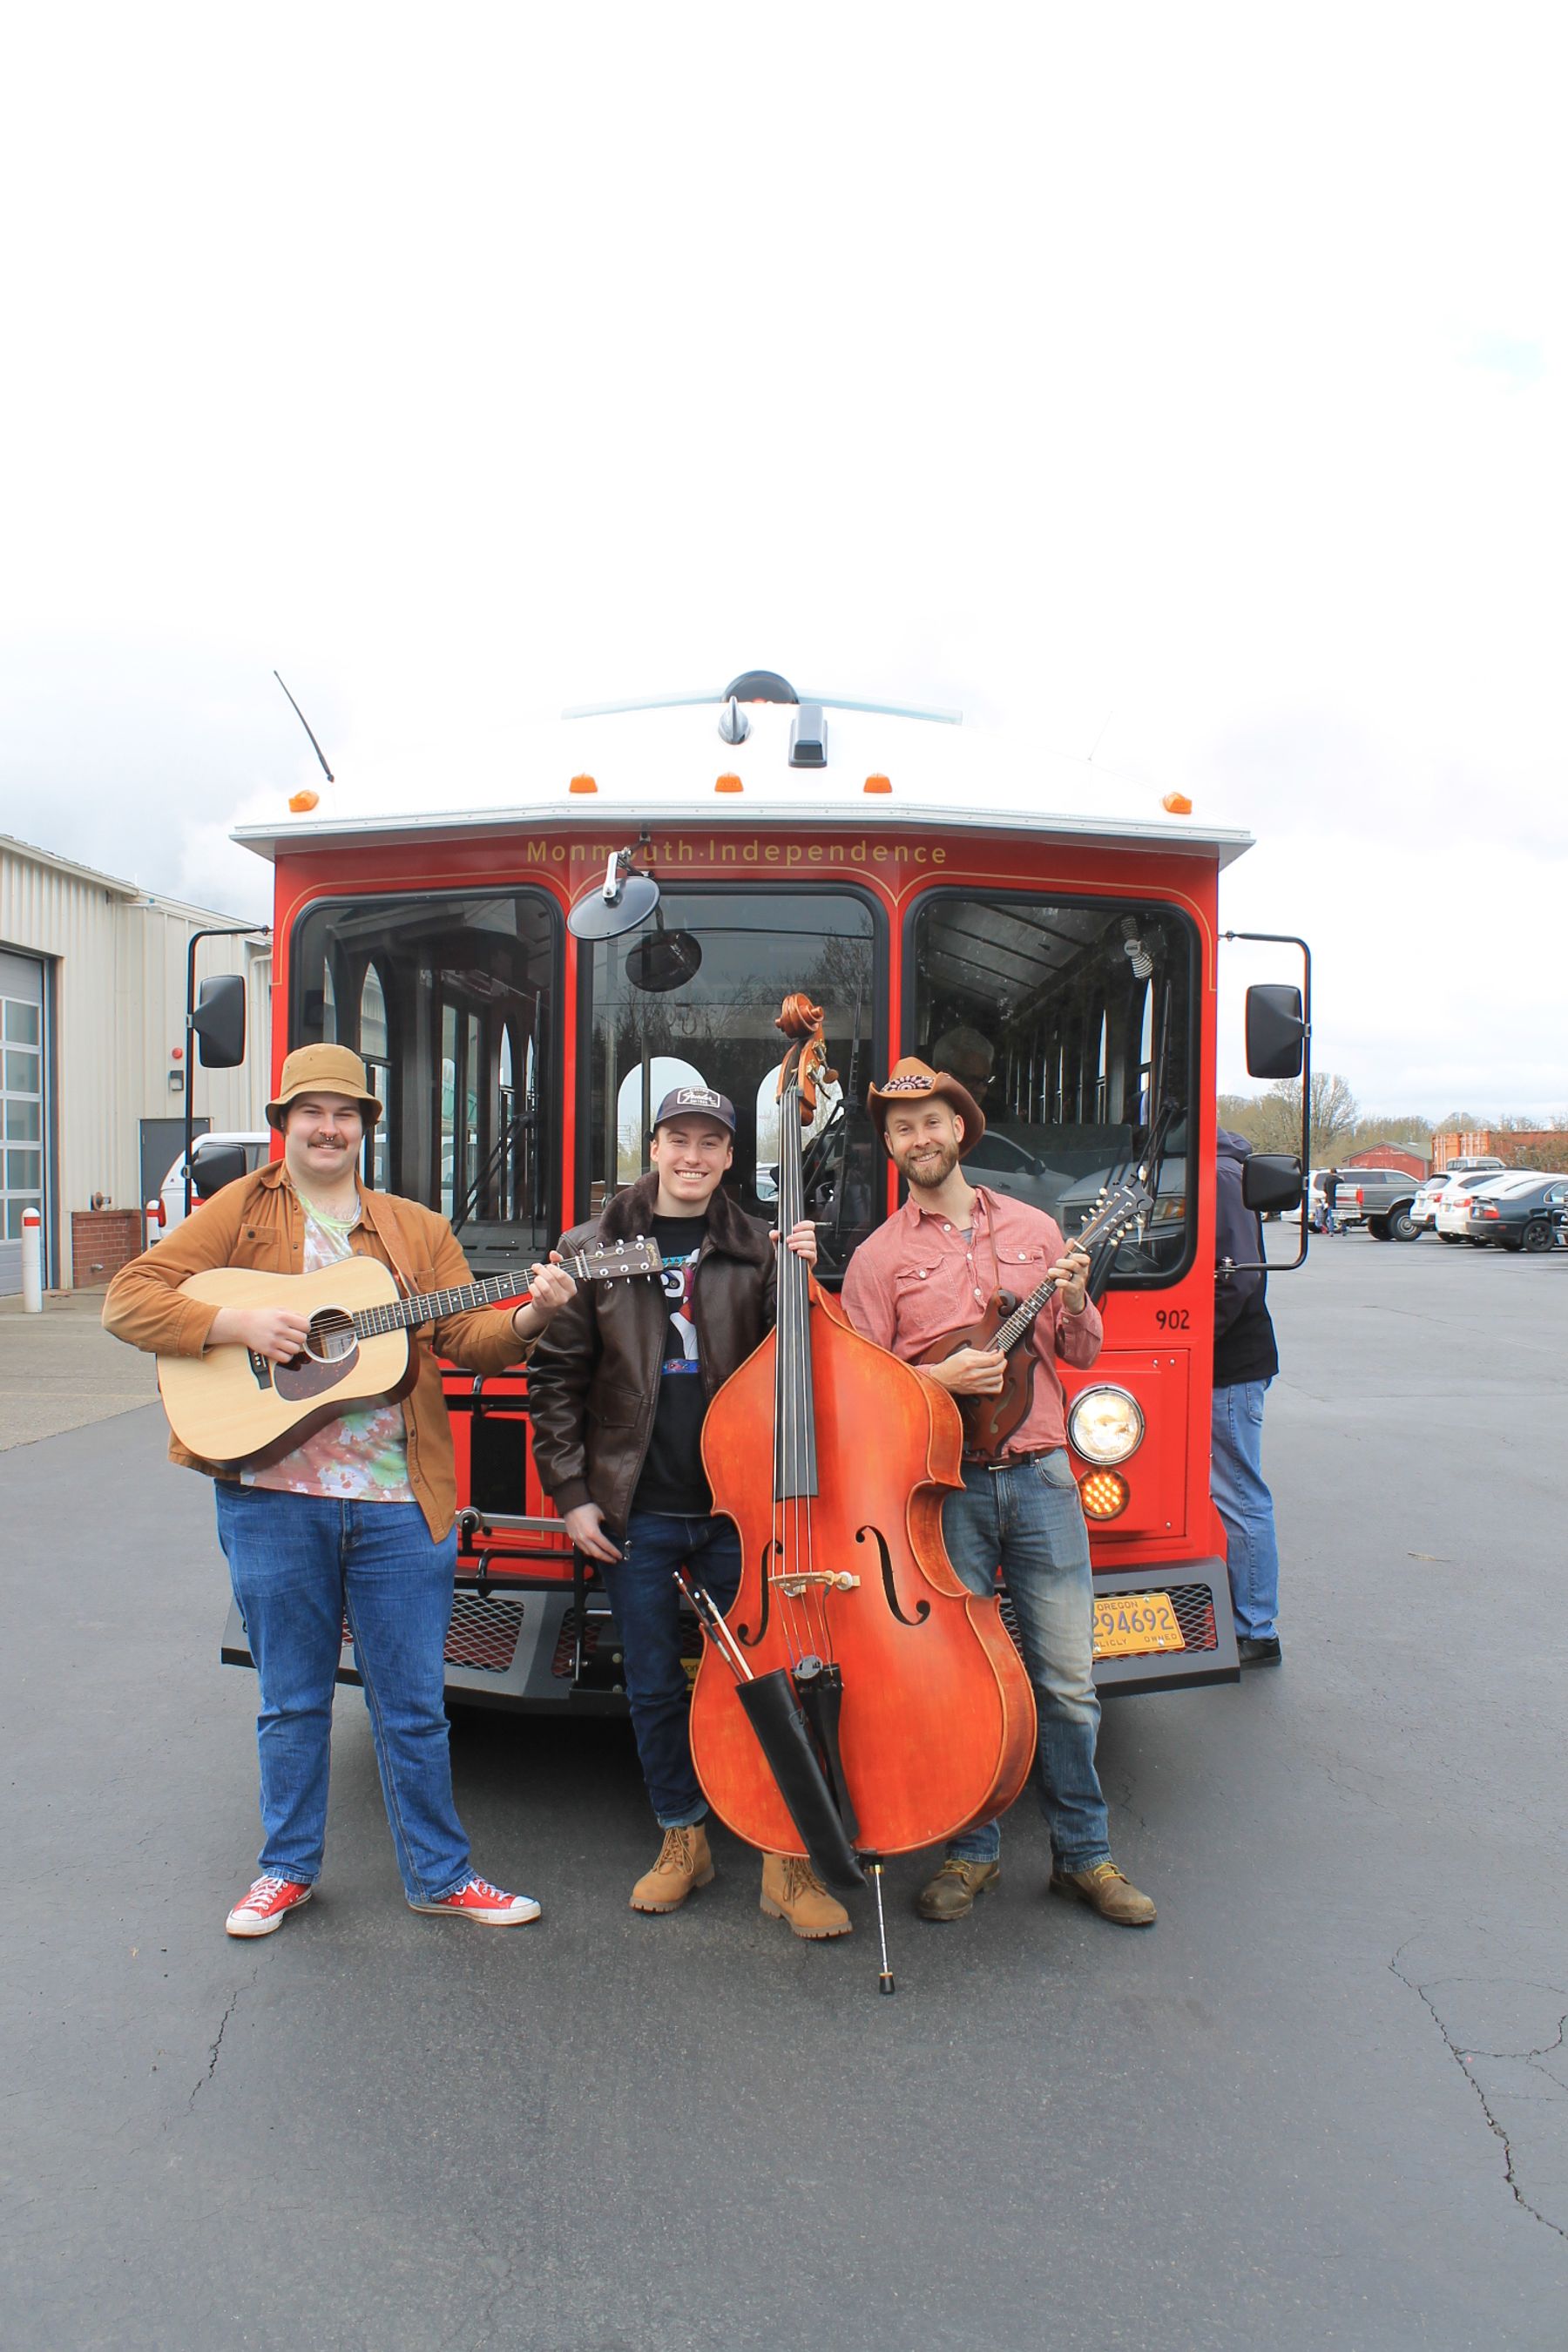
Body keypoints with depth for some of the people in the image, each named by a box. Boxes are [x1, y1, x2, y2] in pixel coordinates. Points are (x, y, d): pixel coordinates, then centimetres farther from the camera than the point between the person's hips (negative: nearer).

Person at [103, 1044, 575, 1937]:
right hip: (274, 1498, -1)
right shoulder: (239, 1211, 4)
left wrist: (527, 1319, -18)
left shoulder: (418, 1230, 11)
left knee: (414, 1705, 9)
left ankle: (439, 1873, 25)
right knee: (293, 1701, 14)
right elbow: (130, 1299, -3)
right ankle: (289, 1867, 33)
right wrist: (241, 1323, -17)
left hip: (399, 1501, 1)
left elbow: (467, 1336, 2)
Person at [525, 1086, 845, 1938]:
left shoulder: (756, 1250, 5)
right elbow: (556, 1379, 4)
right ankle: (682, 1838, 29)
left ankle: (786, 1860, 14)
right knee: (654, 1686, 11)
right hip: (636, 1514, 0)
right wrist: (571, 1494, -1)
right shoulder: (593, 1252, 3)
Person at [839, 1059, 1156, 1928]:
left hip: (1039, 1474, 2)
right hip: (944, 1484, -2)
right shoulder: (879, 1256, 3)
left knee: (1067, 1678, 5)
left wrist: (1075, 1306, -6)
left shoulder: (1034, 1228, 11)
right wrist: (937, 1377, -16)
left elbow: (1081, 1352, 14)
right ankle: (972, 1852, 23)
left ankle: (1084, 1855, 21)